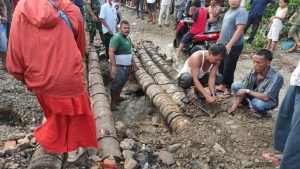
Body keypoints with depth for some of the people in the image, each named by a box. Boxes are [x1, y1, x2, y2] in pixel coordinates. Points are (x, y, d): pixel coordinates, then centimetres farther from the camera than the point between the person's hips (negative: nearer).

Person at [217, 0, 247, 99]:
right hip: (223, 45, 9)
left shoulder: (241, 12, -15)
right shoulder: (228, 12, 13)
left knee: (228, 69, -1)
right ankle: (223, 85, 32)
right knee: (221, 66, 16)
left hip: (234, 47, -8)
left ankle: (228, 90, 15)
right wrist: (219, 41, 21)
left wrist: (229, 45, -31)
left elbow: (239, 30, -25)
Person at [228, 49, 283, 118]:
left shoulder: (276, 77, -33)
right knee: (235, 85, -13)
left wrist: (247, 91, -28)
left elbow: (266, 97, -35)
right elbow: (241, 91, -13)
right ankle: (244, 103, 14)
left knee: (257, 103, -37)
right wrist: (233, 107, -17)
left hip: (269, 101, -4)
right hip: (254, 94, 5)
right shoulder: (252, 71, -20)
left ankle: (261, 112, 0)